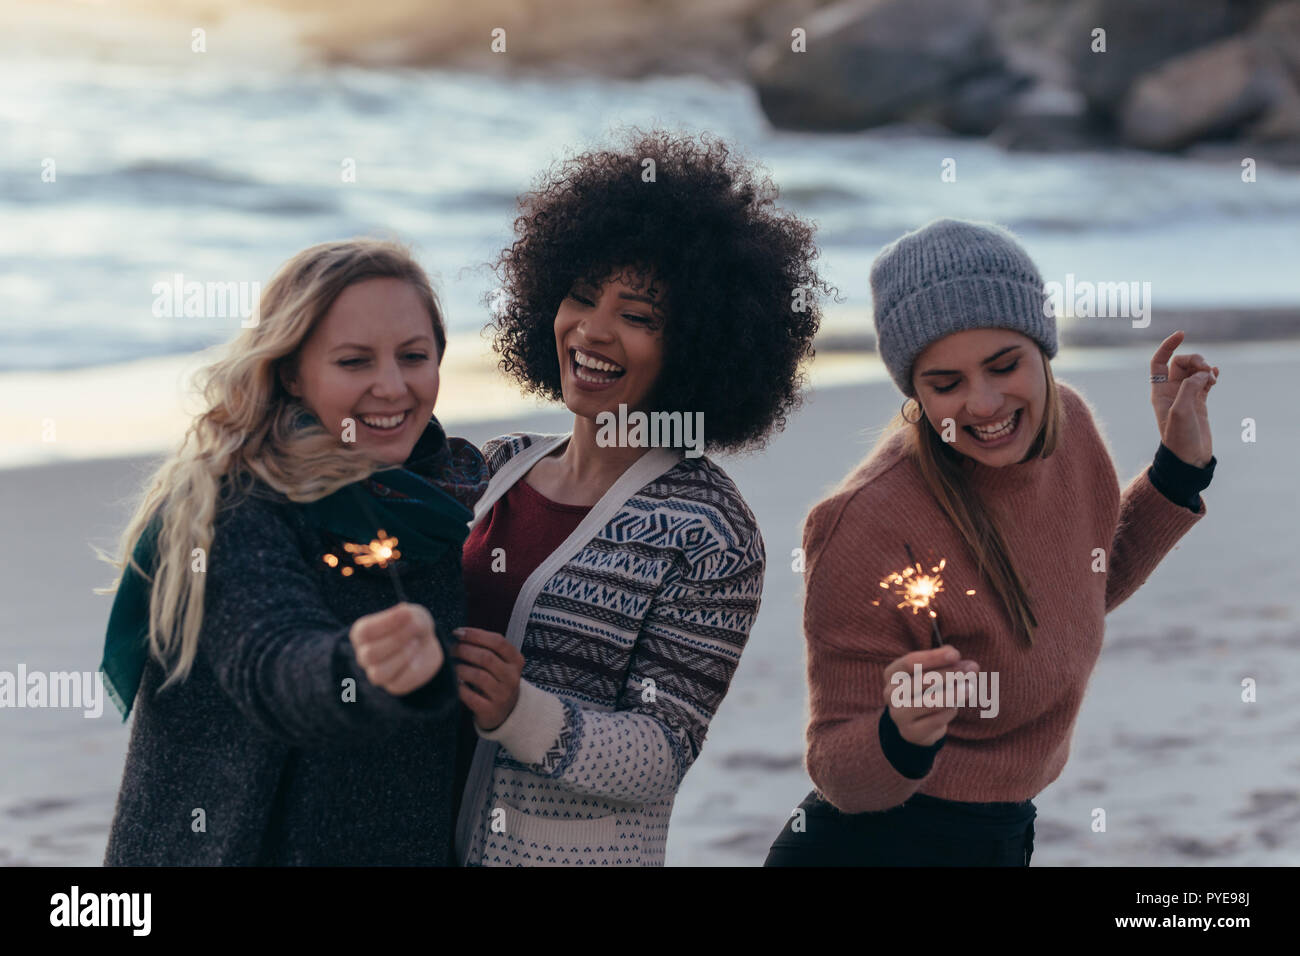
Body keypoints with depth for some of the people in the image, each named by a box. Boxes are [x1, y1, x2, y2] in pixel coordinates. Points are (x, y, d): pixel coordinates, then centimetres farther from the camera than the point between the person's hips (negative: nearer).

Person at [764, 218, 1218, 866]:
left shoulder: (1065, 422, -7)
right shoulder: (869, 528, -27)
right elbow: (839, 776, -19)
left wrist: (1182, 465, 5)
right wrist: (900, 735, -38)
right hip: (876, 846, -7)